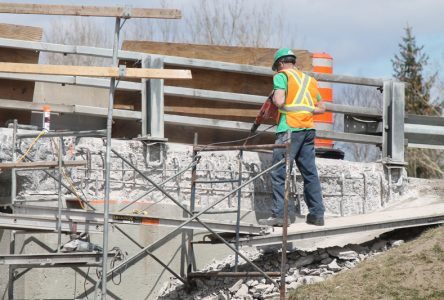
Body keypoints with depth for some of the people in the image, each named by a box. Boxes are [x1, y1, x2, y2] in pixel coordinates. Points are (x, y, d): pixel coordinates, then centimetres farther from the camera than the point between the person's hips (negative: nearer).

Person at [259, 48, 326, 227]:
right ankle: (317, 214, 9)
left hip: (289, 129, -6)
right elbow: (321, 108, 22)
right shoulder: (309, 79, 20)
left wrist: (274, 98, 7)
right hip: (308, 129, 6)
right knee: (310, 173, 9)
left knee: (279, 173, -5)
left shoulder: (282, 76, 0)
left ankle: (278, 215, -12)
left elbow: (279, 102, -13)